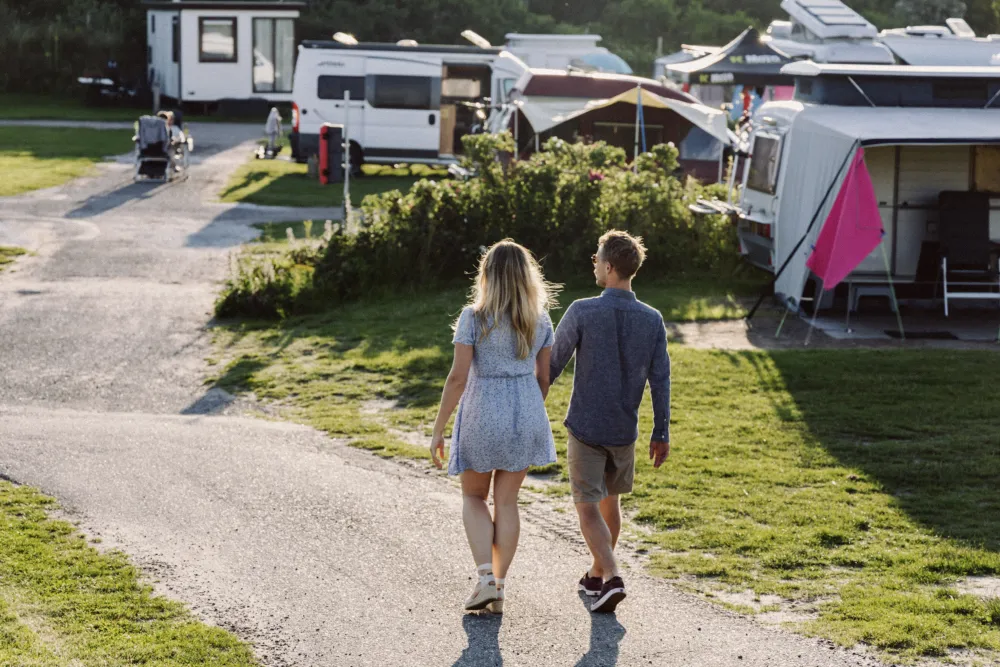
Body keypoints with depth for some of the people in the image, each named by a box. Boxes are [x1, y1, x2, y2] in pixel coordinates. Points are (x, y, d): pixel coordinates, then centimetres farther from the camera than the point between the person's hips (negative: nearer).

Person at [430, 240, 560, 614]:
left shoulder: (473, 318, -13)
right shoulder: (540, 321, 0)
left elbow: (457, 378, -14)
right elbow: (543, 378, 7)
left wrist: (438, 430, -8)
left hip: (482, 415, -3)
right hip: (525, 415, 3)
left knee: (473, 497, 15)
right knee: (506, 501, 11)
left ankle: (485, 579, 0)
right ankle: (498, 591, 13)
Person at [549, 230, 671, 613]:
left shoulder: (582, 313, -15)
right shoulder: (652, 321, -5)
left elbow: (552, 365, -9)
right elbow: (660, 380, -2)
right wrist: (661, 433, 6)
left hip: (585, 427, -4)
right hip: (624, 430, 4)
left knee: (588, 506, 2)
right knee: (610, 499, 21)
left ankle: (611, 578, -14)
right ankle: (597, 574, 32)